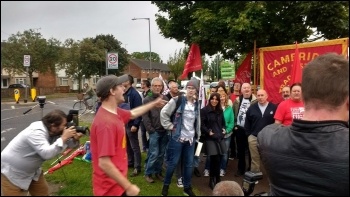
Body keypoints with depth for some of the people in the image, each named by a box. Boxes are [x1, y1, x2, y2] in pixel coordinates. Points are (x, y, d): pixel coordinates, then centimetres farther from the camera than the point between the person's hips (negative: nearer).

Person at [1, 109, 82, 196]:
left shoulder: (53, 132, -7)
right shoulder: (36, 132, -33)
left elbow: (67, 144, 1)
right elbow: (47, 154, -43)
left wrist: (75, 139, -21)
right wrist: (64, 137, -37)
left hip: (31, 171, 8)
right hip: (11, 173, -8)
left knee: (43, 192, 14)